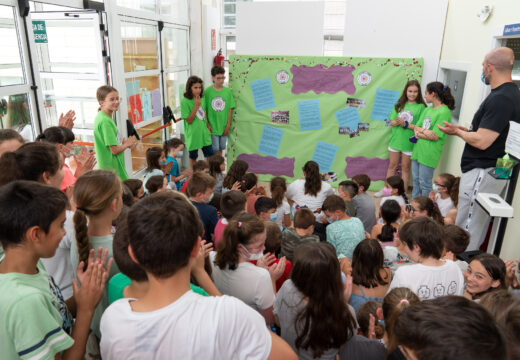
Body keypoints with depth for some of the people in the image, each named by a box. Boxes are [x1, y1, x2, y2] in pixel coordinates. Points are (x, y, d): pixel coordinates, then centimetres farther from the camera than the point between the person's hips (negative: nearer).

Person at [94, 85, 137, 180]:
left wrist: (124, 141, 4)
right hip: (112, 169, -10)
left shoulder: (101, 117, 11)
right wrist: (127, 144, -2)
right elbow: (115, 150, -20)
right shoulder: (105, 121, -19)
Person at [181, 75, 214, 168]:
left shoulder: (202, 98, 1)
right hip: (193, 134, -5)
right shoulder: (185, 101, -16)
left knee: (210, 154, 11)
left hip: (204, 132, 5)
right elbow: (189, 120, -18)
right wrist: (196, 105, -22)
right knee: (193, 156, 11)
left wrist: (208, 125, 10)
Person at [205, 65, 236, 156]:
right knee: (215, 151, 3)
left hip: (224, 127, 3)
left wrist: (228, 125, -2)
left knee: (220, 149, 15)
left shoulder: (227, 91, -1)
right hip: (212, 127, -3)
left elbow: (230, 109, 2)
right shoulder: (207, 91, -8)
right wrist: (207, 125, -8)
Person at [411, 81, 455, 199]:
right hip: (418, 149, 8)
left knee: (425, 184, 1)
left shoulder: (444, 112, -13)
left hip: (429, 153, -8)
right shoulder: (427, 109, 13)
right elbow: (416, 127, 9)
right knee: (416, 180, 15)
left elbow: (435, 136, -17)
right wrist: (426, 133, -11)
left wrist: (420, 130, -4)